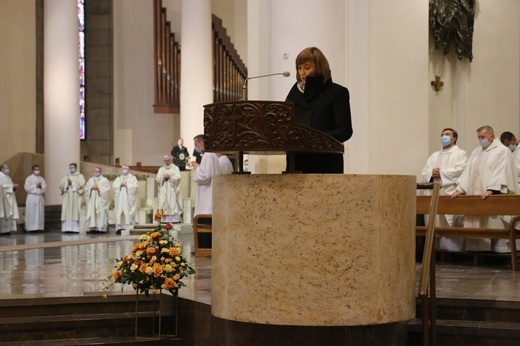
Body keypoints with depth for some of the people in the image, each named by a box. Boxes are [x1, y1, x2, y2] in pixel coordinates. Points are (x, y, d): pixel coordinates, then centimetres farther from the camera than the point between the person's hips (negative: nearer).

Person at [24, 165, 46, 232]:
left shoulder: (41, 178, 15)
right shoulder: (29, 178, 2)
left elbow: (45, 187, 8)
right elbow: (27, 187, -9)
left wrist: (41, 186, -12)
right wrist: (36, 186, -11)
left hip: (40, 197, 4)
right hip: (31, 197, -4)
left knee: (40, 213, -1)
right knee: (31, 213, -8)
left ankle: (39, 227, 1)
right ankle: (30, 227, -8)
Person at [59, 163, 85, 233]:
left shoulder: (80, 176, 10)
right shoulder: (66, 177, 20)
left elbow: (81, 185, -5)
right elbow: (61, 184, 8)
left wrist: (72, 183, -9)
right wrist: (67, 184, -10)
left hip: (76, 197, -3)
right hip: (67, 197, 4)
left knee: (75, 212, -10)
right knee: (66, 213, -5)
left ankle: (75, 228, -11)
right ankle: (67, 228, -7)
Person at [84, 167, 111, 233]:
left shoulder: (104, 180, 8)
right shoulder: (90, 180, 19)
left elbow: (107, 188, -5)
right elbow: (86, 188, 10)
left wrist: (98, 188, -12)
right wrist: (91, 188, -8)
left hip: (100, 200, -3)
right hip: (92, 200, 3)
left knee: (101, 213, -10)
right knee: (92, 212, -6)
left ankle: (101, 228, -12)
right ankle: (92, 227, -8)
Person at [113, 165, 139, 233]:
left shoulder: (133, 178, 11)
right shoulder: (118, 179, 20)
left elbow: (135, 186, -4)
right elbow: (114, 186, 6)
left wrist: (127, 185, -10)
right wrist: (120, 184, -8)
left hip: (129, 199, -3)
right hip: (120, 199, 3)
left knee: (129, 213, -12)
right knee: (120, 213, -7)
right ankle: (120, 227, -11)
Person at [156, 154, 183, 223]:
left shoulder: (175, 168, 6)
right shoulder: (161, 169, 15)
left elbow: (177, 178, -5)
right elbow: (157, 179, 5)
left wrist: (170, 177, -15)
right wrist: (163, 177, -10)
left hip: (172, 191, -3)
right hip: (163, 191, 3)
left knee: (173, 204, -10)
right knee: (164, 204, -6)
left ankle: (174, 219, -14)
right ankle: (165, 219, -9)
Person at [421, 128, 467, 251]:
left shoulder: (460, 153, 6)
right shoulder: (435, 155, 24)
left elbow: (460, 170, -11)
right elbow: (425, 171, 13)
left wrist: (441, 173, -10)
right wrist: (432, 173, -10)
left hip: (451, 194, -6)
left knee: (451, 224, -10)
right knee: (436, 224, 1)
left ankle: (453, 249, -10)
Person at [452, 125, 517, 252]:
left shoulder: (502, 151, -1)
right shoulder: (476, 152, 20)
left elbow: (500, 172, -13)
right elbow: (467, 172, 14)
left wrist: (490, 190, -26)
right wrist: (459, 189, 1)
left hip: (494, 197, -6)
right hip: (474, 196, 6)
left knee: (493, 225, -10)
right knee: (475, 226, 0)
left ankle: (500, 251, -6)